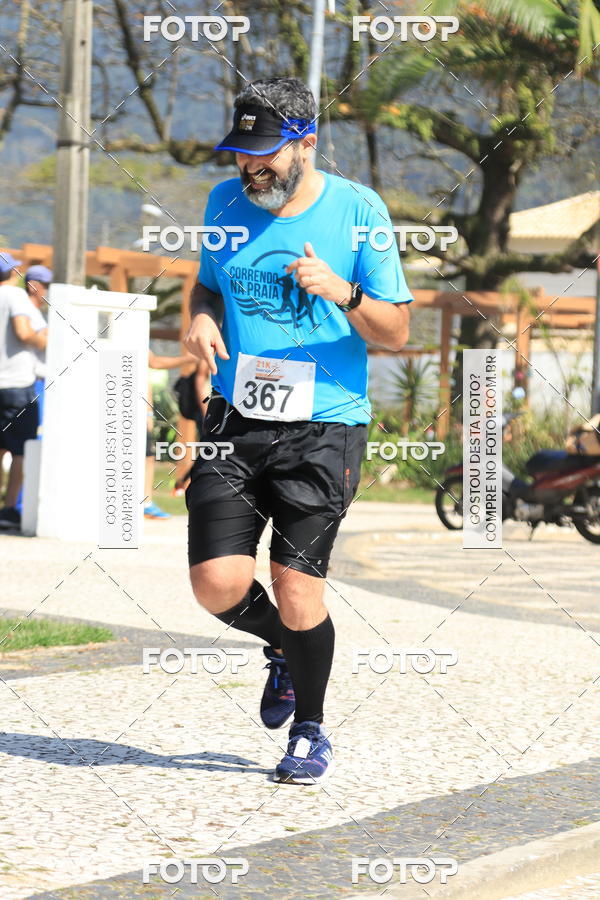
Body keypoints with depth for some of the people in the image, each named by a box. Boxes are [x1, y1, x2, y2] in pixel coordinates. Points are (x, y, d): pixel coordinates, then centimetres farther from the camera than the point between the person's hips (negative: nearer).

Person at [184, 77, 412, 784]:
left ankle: (309, 730, 16)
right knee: (217, 584, -8)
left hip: (322, 427, -3)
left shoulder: (357, 210, -5)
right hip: (235, 421, 4)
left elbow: (396, 333, -2)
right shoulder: (227, 201, 7)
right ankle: (284, 649, 27)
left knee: (296, 585, -8)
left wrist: (343, 293, -21)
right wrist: (202, 318, 1)